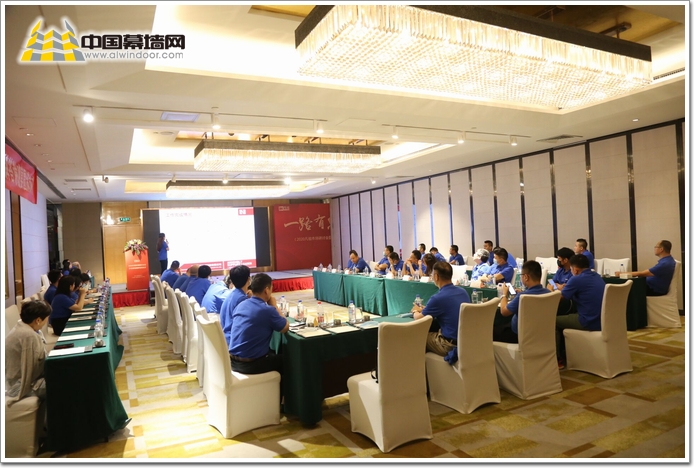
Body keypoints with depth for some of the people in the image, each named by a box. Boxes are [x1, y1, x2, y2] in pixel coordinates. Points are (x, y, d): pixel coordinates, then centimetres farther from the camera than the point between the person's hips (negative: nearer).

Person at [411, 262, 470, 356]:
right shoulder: (463, 292, 1)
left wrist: (415, 311, 16)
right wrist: (424, 309, 20)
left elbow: (418, 319, -6)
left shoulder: (438, 298, -22)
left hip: (451, 345, -7)